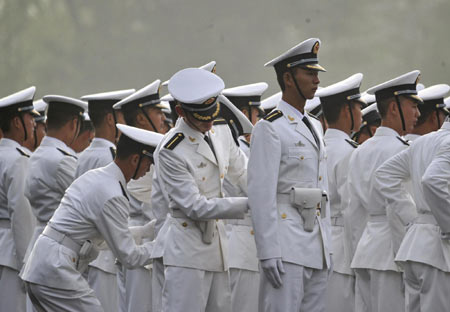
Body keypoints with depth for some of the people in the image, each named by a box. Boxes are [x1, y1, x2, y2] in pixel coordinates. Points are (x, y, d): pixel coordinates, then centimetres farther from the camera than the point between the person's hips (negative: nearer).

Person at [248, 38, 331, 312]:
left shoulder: (312, 129, 19)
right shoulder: (270, 128, -7)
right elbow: (261, 193, -13)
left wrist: (327, 249, 18)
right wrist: (268, 252, -19)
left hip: (316, 248, 8)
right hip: (287, 245, -8)